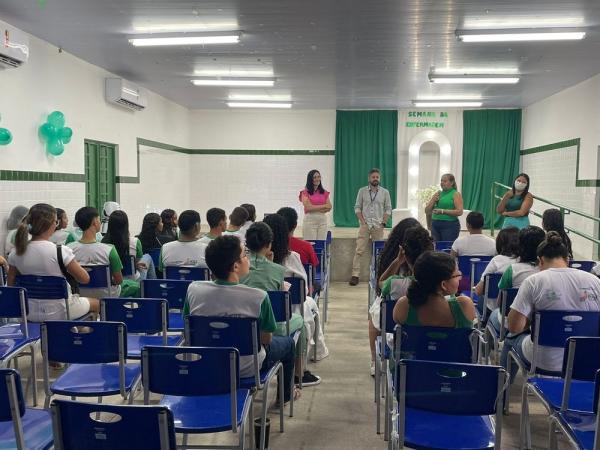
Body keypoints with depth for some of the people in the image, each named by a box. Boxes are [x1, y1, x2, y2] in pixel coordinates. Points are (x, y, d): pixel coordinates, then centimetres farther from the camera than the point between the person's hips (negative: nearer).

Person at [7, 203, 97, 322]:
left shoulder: (16, 253, -8)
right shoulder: (60, 251, -23)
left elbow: (10, 284, 2)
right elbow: (85, 279, -15)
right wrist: (70, 265, 2)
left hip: (30, 314, 5)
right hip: (59, 313, -5)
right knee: (97, 302, 25)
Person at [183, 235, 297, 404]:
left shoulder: (193, 289, -18)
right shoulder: (258, 297, -28)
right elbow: (266, 339, -14)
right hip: (246, 369, -4)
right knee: (287, 342, 25)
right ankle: (285, 394, 46)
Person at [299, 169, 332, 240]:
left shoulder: (324, 192, 12)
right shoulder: (305, 192, 0)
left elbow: (329, 207, 3)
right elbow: (308, 207, -11)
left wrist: (314, 208, -9)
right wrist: (324, 206, -4)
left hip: (323, 220, 4)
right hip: (310, 220, -4)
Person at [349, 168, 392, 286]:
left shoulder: (385, 192, 6)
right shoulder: (362, 191, 5)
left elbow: (388, 209, 7)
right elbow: (357, 207, 4)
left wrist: (383, 223, -4)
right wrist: (363, 222, -6)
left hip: (378, 226, 1)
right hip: (365, 225, -1)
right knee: (359, 251, -6)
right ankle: (355, 275, -5)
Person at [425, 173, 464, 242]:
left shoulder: (456, 194, -1)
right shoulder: (437, 194, 14)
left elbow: (459, 212, -13)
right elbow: (427, 211, 13)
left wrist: (443, 211, -20)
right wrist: (433, 200, -3)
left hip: (450, 225, -5)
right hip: (435, 225, 5)